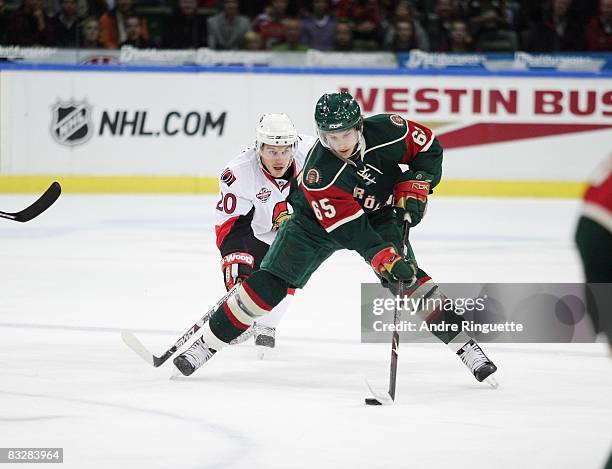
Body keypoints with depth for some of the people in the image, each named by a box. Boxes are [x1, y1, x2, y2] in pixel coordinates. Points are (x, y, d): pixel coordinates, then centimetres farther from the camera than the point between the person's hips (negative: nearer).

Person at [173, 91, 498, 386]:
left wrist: (413, 189, -20)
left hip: (378, 215, 2)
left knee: (408, 278, -18)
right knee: (268, 285, -10)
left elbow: (428, 148, -9)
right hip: (317, 221, -2)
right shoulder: (318, 175, -35)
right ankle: (207, 343, 2)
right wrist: (386, 260, -45)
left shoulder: (386, 131, -28)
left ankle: (465, 346, -8)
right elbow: (349, 230, -36)